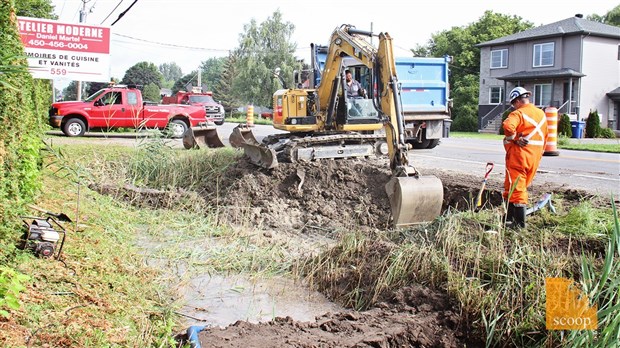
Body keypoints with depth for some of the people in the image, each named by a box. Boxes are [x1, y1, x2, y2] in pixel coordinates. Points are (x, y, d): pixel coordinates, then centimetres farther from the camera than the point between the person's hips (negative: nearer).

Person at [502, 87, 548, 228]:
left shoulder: (519, 113, -12)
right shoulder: (541, 114, 14)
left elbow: (507, 126, -32)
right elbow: (544, 136, 21)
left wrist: (513, 138, -16)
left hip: (519, 154, -8)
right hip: (535, 157, 8)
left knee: (515, 188, -2)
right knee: (521, 187, 18)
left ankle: (520, 223, -3)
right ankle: (511, 217, 27)